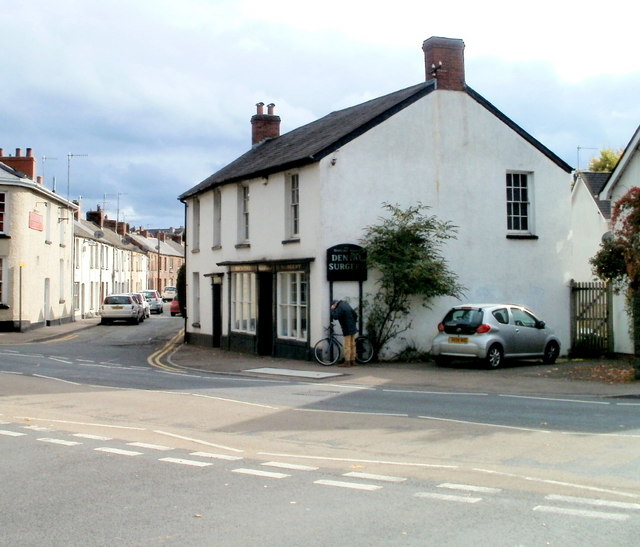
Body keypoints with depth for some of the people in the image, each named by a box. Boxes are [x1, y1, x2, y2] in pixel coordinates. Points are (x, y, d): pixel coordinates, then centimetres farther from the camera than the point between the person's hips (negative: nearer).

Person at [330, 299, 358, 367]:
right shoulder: (346, 305, 13)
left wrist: (332, 309, -10)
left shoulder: (340, 308, -14)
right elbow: (355, 315, 16)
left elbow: (335, 317, -24)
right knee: (352, 345, 11)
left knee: (347, 346, -6)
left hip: (347, 330, -9)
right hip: (353, 329, 9)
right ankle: (353, 361, 15)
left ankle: (347, 362, -6)